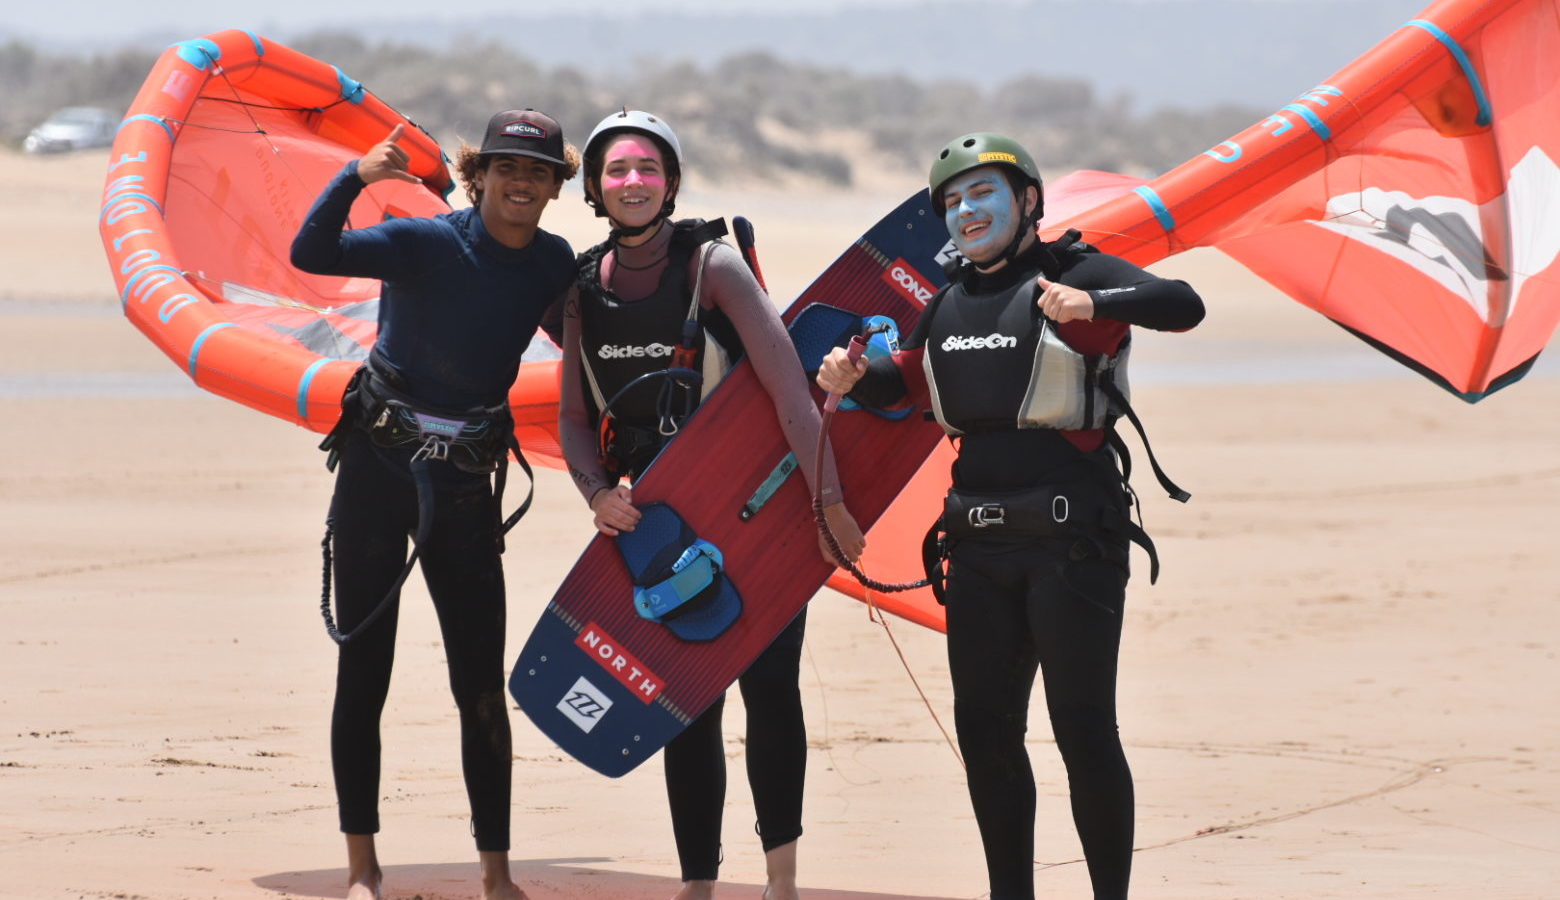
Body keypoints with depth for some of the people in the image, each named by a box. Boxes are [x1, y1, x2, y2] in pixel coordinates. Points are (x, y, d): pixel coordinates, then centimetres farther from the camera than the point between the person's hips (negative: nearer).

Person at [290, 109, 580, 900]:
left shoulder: (554, 264, 1)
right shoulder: (426, 243, -14)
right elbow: (310, 253, -27)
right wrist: (356, 176, -42)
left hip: (467, 480, 3)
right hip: (379, 465, -3)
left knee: (481, 683, 2)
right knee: (363, 669, 2)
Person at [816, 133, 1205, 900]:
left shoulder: (1075, 274, -6)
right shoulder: (951, 302, 15)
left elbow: (1182, 306, -21)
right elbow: (905, 377, 28)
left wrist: (1095, 304, -39)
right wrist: (854, 378, 5)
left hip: (1071, 540, -7)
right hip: (980, 544, 7)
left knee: (1083, 728, -7)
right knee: (983, 726, 9)